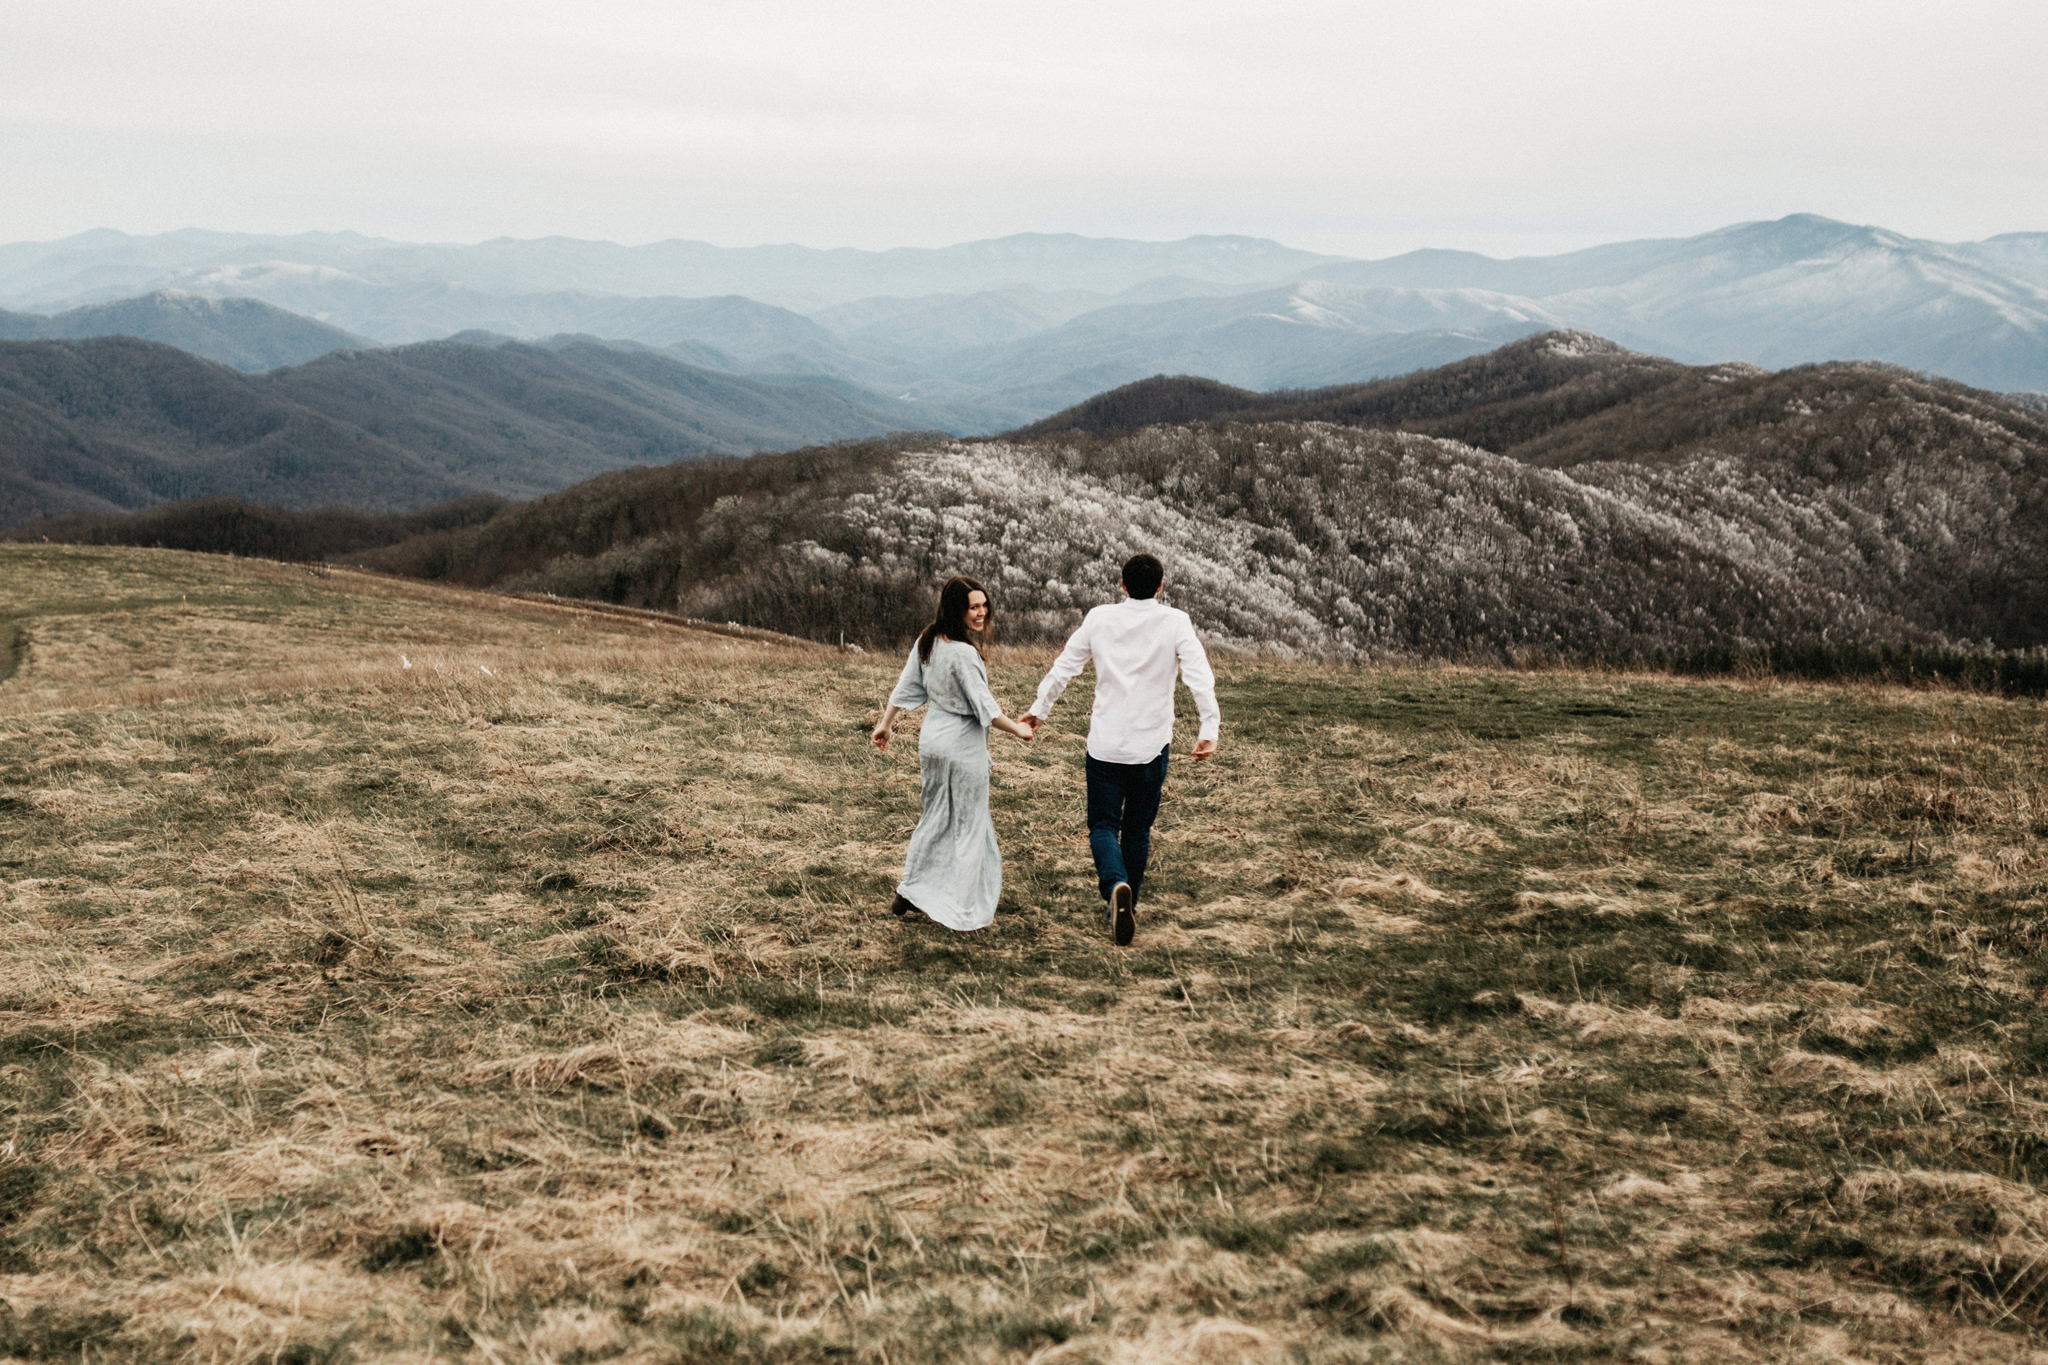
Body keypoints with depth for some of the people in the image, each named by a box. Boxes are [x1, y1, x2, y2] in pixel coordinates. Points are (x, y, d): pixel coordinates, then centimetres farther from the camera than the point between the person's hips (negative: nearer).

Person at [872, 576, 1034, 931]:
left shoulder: (926, 642, 0)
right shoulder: (963, 653, -24)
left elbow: (905, 688, 9)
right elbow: (984, 707, -20)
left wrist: (885, 725, 21)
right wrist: (1018, 730, -7)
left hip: (932, 739, 8)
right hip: (963, 745, -8)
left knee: (935, 817, 22)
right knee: (969, 825, 4)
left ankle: (909, 892, 30)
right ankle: (965, 912, 9)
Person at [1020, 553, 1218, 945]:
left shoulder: (1099, 619, 1)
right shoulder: (1174, 622, -4)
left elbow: (1064, 666, 8)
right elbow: (1199, 675, -15)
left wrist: (1039, 709, 20)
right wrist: (1209, 728, -19)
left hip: (1105, 744, 0)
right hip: (1151, 744, 0)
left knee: (1103, 825, 5)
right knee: (1137, 830, 15)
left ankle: (1116, 885, -22)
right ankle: (1126, 907, 20)